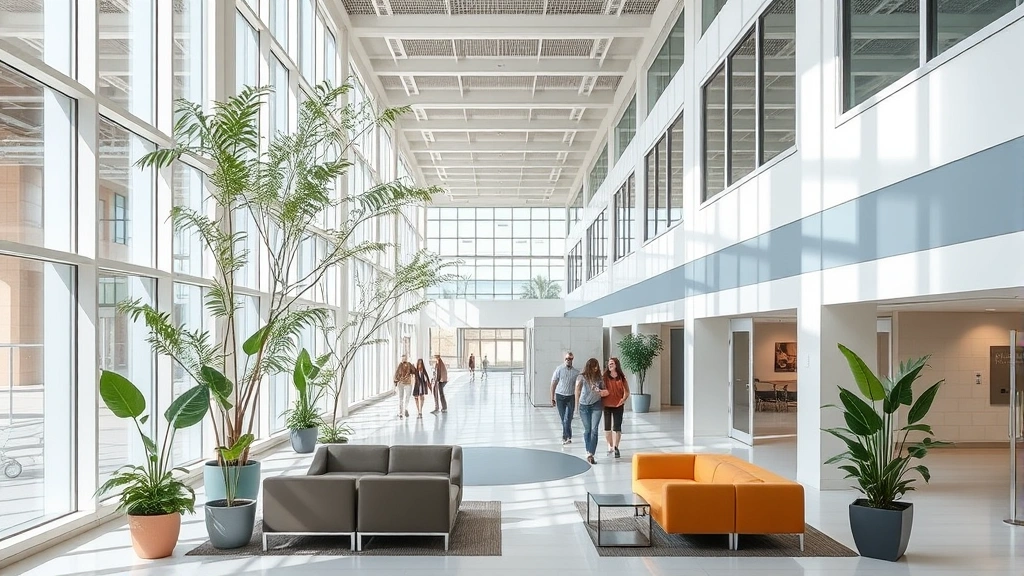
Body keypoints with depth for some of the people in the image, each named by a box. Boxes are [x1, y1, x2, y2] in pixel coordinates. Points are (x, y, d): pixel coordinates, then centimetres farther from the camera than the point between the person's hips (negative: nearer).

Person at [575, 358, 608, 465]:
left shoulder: (599, 378, 4)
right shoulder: (581, 377, -3)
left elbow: (604, 390, 16)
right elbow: (577, 391, 1)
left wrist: (604, 392, -7)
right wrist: (577, 405, -1)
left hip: (596, 405, 1)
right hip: (584, 406, -1)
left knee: (594, 430, -10)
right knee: (587, 430, 9)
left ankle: (590, 454, -15)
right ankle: (588, 452, 23)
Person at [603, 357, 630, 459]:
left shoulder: (622, 378, -1)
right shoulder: (605, 377, -3)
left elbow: (626, 391, 5)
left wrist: (623, 399, -7)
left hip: (618, 406, -1)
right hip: (606, 405, 1)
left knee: (617, 427, 0)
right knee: (607, 426, 10)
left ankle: (615, 447, 9)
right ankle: (610, 446, 26)